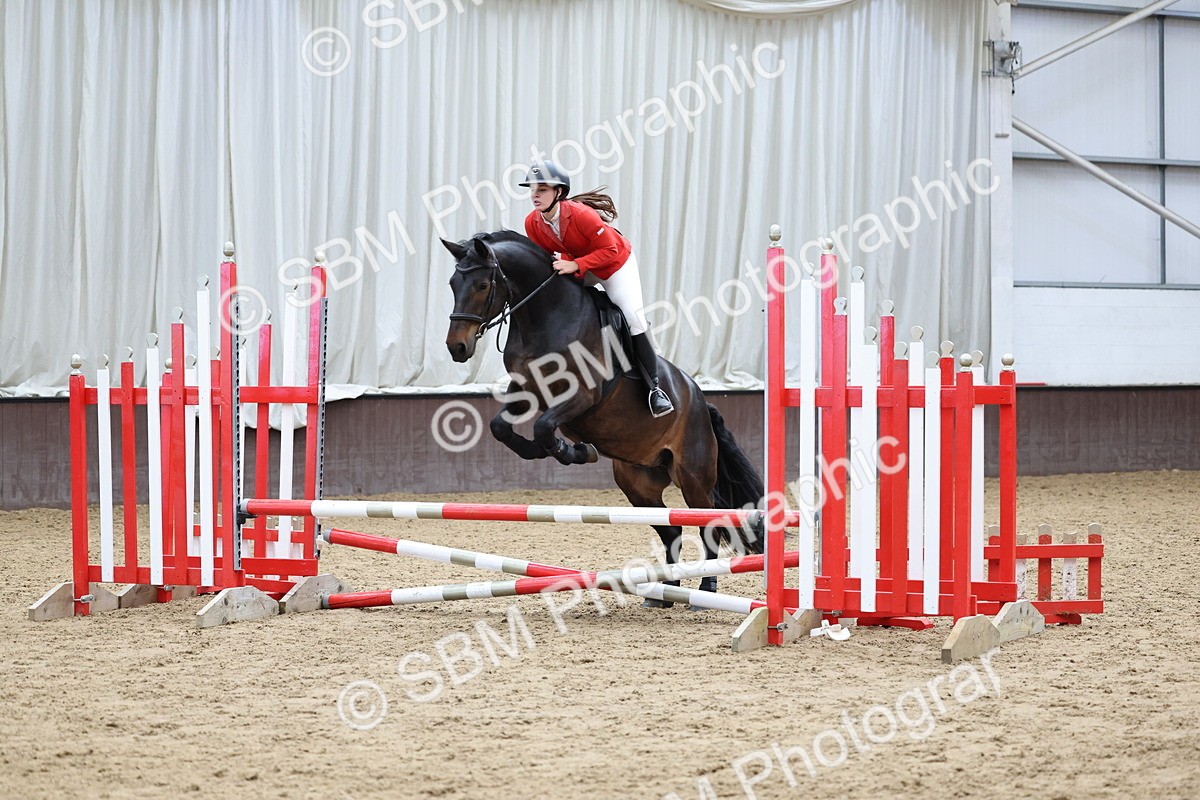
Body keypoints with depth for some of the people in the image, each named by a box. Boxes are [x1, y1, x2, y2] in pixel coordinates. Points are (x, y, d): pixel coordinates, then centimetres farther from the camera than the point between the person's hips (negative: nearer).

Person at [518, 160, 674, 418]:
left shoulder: (580, 214, -35)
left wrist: (575, 265, -40)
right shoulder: (532, 224, -19)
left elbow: (610, 250, -31)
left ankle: (654, 388, -5)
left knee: (634, 319, -14)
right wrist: (557, 263, -24)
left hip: (617, 264, -6)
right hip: (577, 271, 6)